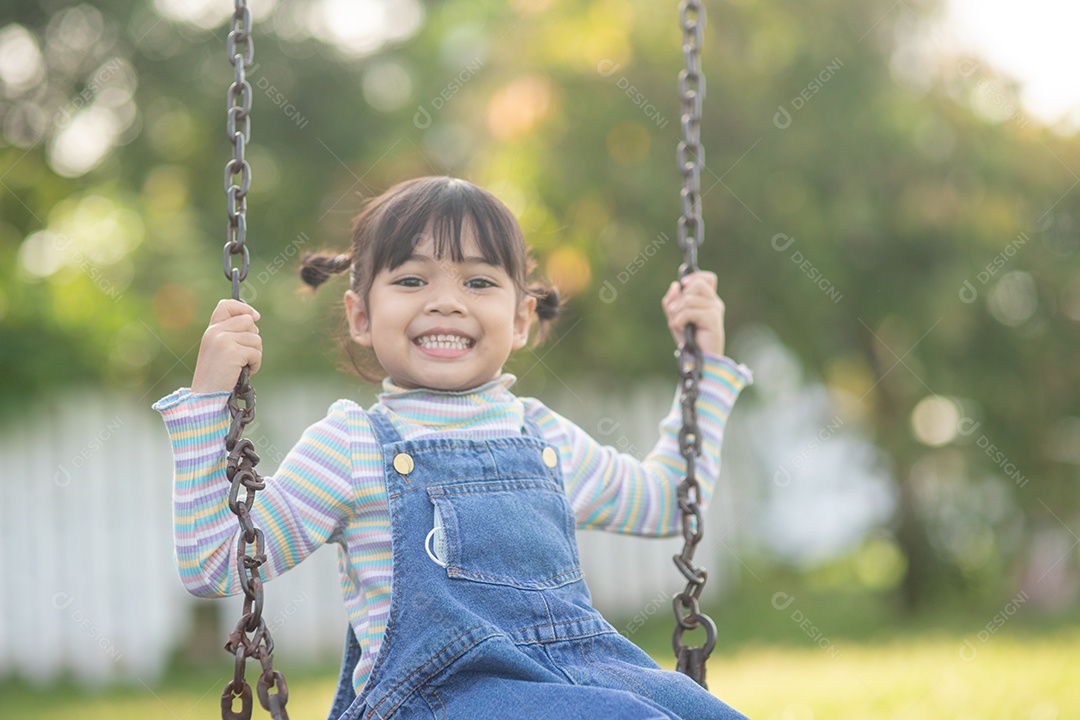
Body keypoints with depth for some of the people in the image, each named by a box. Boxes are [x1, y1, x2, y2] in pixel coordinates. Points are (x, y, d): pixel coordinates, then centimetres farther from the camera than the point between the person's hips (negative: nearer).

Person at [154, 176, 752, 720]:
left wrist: (704, 361, 34)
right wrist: (208, 398, -5)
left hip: (584, 667, 6)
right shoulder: (350, 445, 6)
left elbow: (665, 501, 39)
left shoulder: (543, 436, 21)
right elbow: (215, 566, 2)